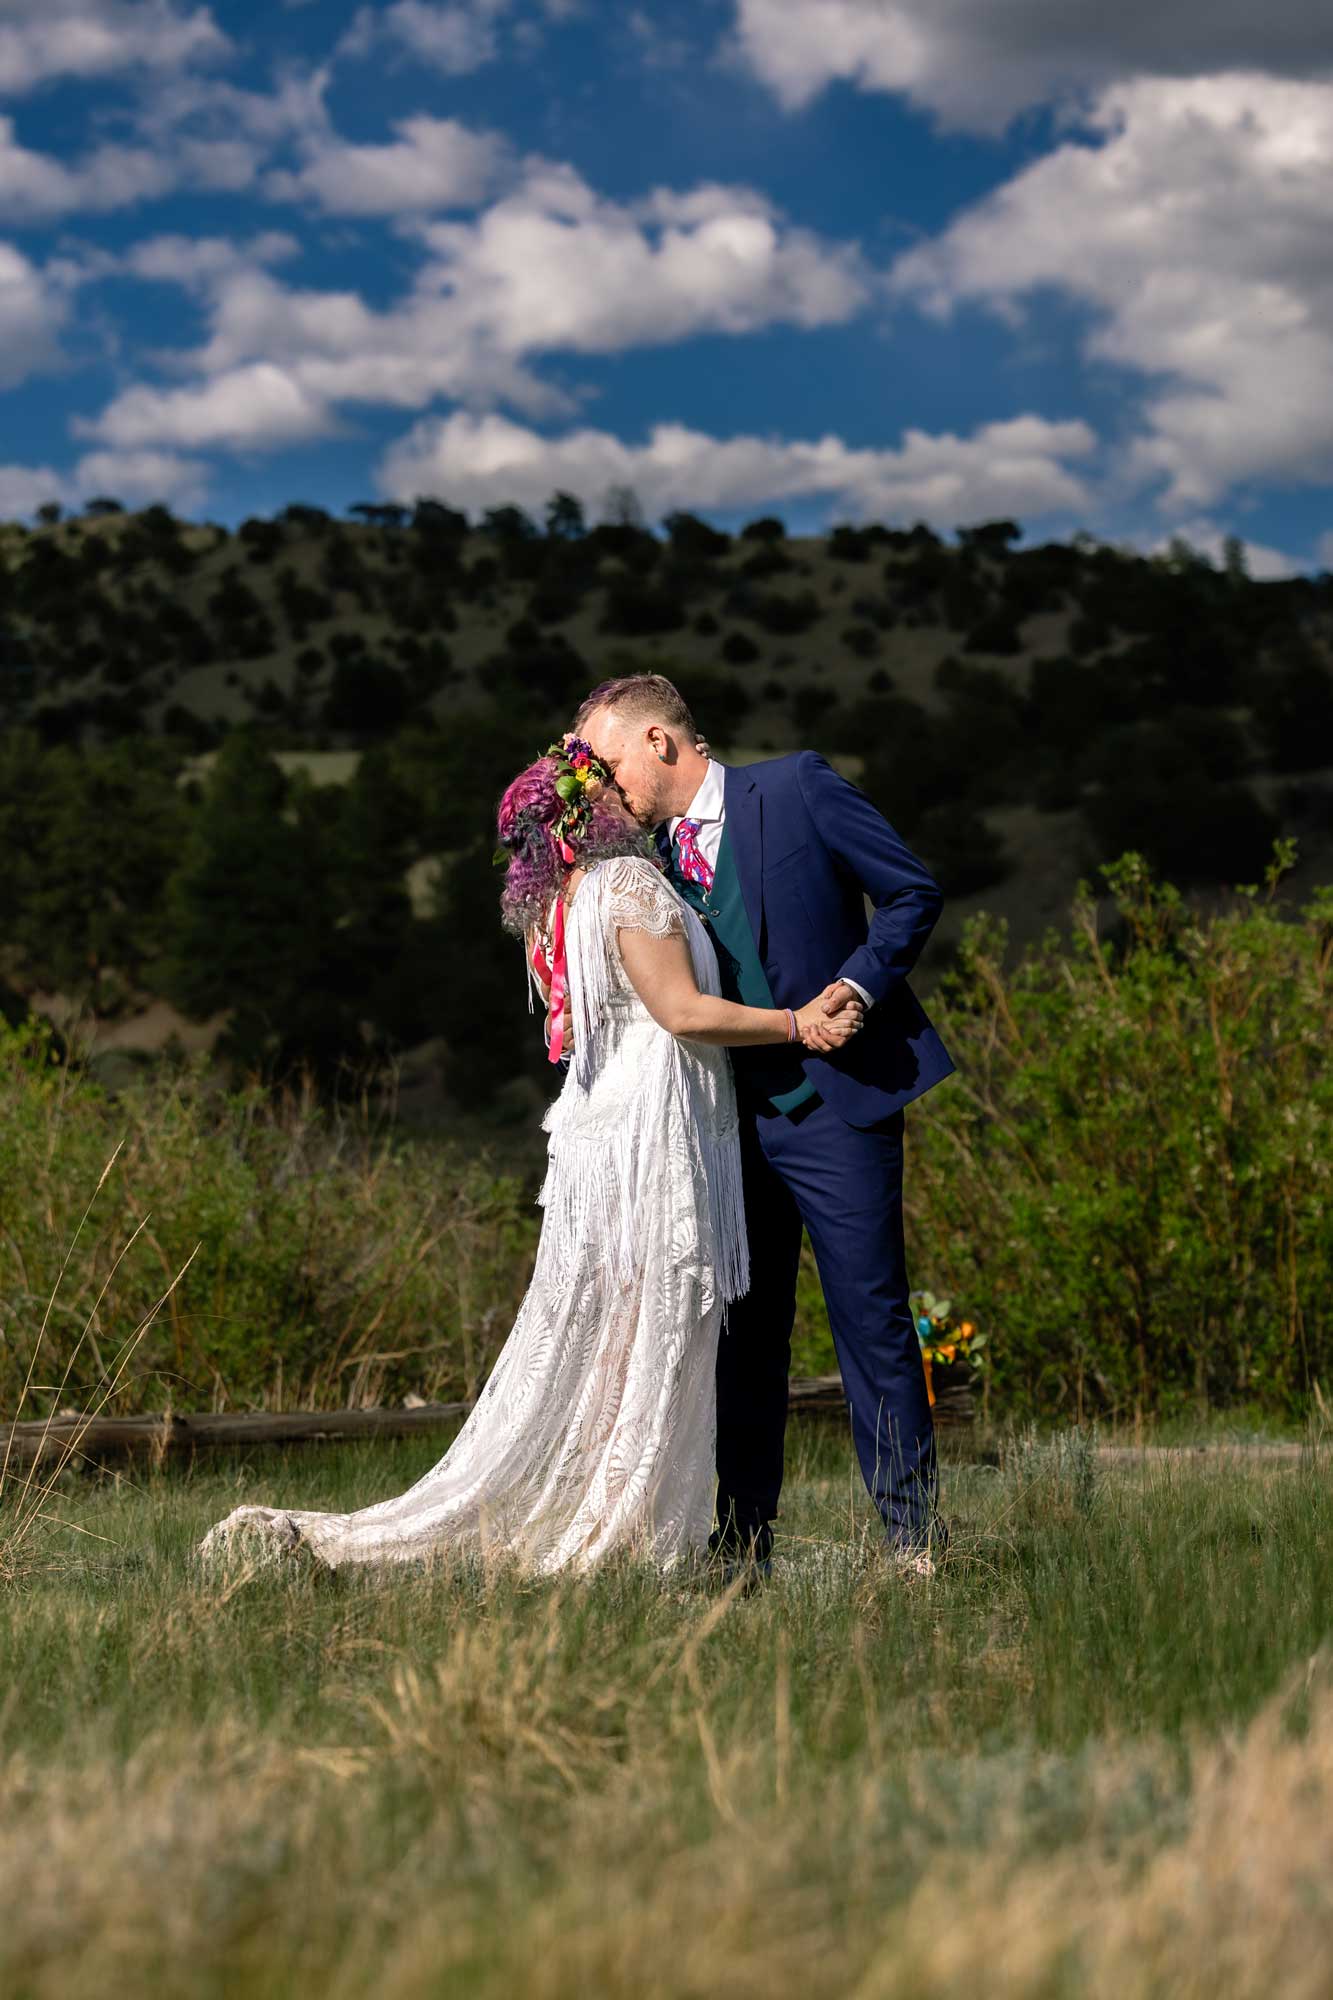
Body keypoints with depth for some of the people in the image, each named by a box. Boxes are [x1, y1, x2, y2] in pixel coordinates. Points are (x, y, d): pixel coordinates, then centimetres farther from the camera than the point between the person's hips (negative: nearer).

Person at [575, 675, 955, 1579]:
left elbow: (914, 892, -3)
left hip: (835, 1104, -6)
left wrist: (856, 983, -15)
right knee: (744, 1333, 9)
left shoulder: (796, 788, -5)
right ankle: (744, 1538, 17)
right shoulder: (651, 854, 12)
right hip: (734, 1117, 6)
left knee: (873, 1320, -4)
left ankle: (915, 1534, 4)